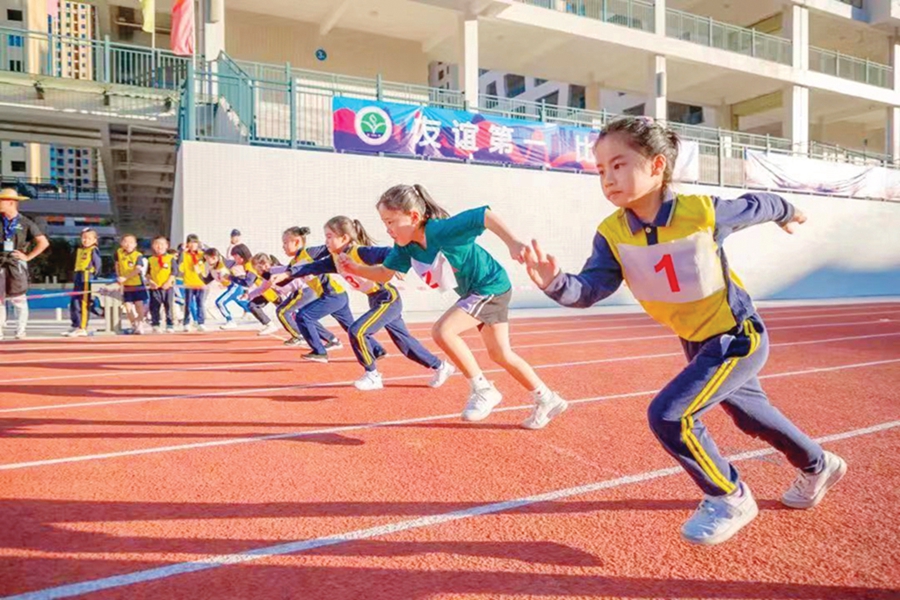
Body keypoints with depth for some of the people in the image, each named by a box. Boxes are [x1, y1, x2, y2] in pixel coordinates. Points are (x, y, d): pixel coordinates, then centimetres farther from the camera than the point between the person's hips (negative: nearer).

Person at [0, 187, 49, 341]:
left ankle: (21, 331, 12)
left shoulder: (25, 223, -2)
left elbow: (44, 243, -5)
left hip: (16, 264, -3)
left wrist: (28, 257, -6)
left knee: (18, 299, 2)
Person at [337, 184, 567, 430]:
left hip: (491, 287, -9)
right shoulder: (405, 246, -7)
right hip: (477, 292, 10)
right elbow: (384, 274, 0)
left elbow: (485, 215, -33)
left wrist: (513, 243, -40)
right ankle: (547, 400, 32)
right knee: (501, 354, 16)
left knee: (442, 331, -23)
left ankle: (483, 390, -7)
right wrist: (355, 269, -16)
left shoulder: (441, 230, -30)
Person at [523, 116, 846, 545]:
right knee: (747, 413, 26)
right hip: (695, 341, 6)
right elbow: (590, 288, -25)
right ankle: (818, 467, 56)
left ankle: (730, 500, 6)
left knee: (669, 415, -21)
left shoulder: (702, 211, -24)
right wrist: (556, 283, -47)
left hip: (739, 336, -6)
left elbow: (755, 205, -2)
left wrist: (786, 214, 19)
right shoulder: (612, 235, -15)